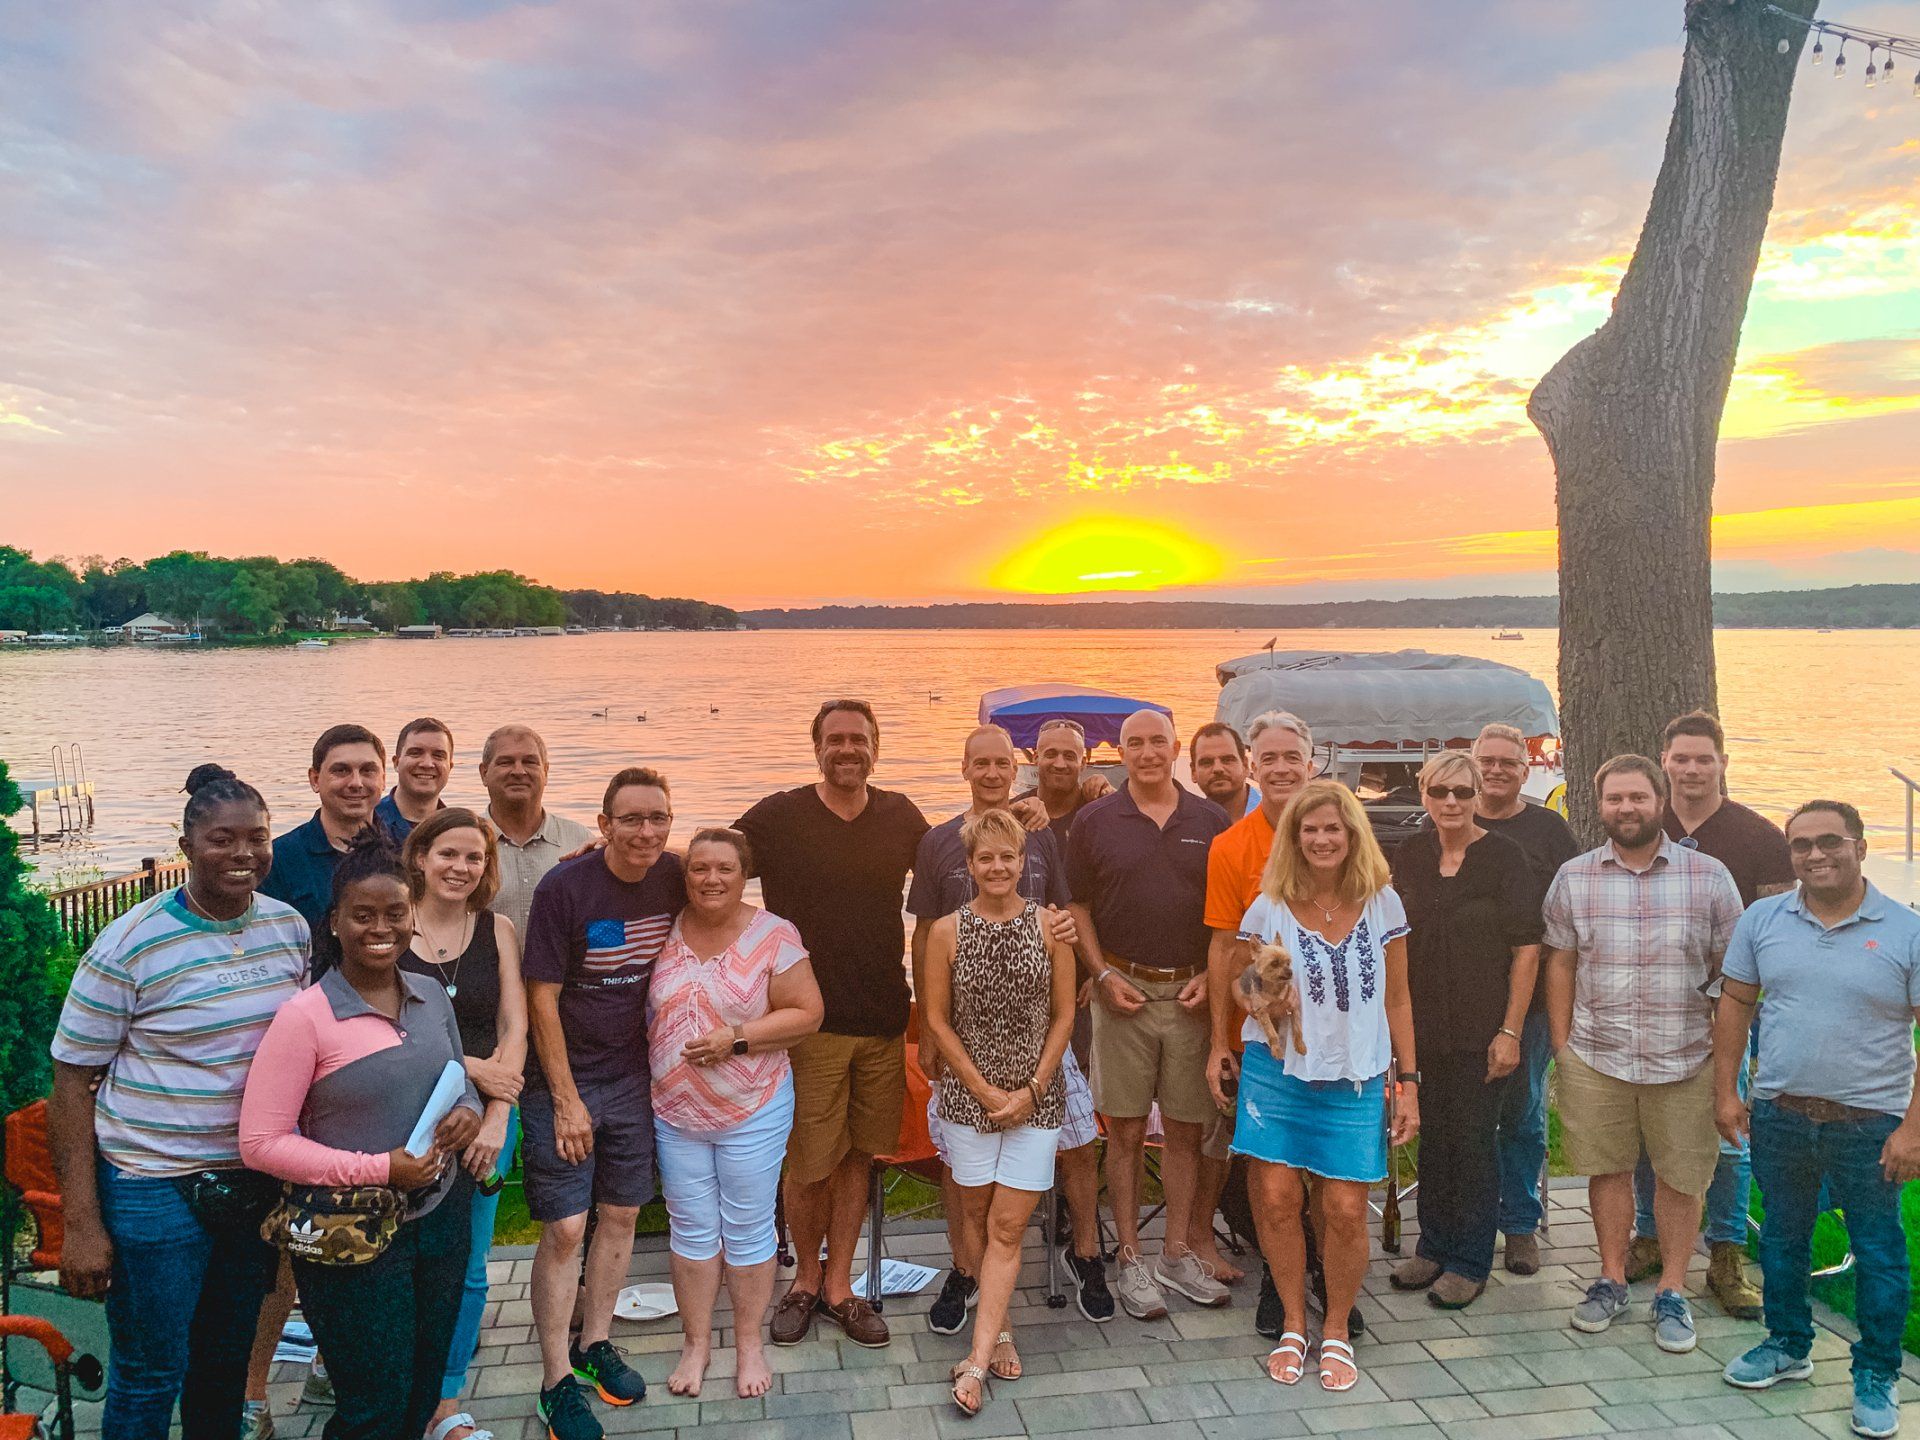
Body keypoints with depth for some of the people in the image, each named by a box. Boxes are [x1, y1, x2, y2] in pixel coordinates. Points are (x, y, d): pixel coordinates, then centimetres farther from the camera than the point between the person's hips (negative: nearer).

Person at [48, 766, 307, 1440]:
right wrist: (81, 1224, -11)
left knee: (227, 1360, 20)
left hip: (258, 1178, 5)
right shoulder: (130, 944, -14)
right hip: (155, 1190, -4)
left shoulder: (290, 927, 0)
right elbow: (73, 1081, -9)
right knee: (149, 1376, 8)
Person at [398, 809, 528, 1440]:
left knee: (467, 1268, 10)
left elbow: (514, 1027, 0)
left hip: (487, 1114, 2)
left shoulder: (497, 930, 3)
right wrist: (469, 1067, -14)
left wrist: (496, 1119, -9)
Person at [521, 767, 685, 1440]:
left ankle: (594, 1345, 33)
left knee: (621, 1214, 13)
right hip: (563, 1080, -5)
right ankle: (556, 1382, 13)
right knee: (564, 1229, -3)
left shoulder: (673, 879, -5)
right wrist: (567, 1099, -14)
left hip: (632, 1076, 5)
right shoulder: (564, 887, -19)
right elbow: (542, 999, -15)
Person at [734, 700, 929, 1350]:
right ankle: (806, 1278, 29)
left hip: (883, 1020, 3)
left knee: (857, 1154, 12)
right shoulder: (780, 817, -5)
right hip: (810, 1021, -3)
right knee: (809, 1163, 4)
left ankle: (839, 1286, 28)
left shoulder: (900, 815, 4)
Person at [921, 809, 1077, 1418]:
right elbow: (936, 1018, -1)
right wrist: (984, 1089, -6)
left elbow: (1064, 1015, 0)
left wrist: (1032, 1088, -7)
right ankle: (999, 1331, 26)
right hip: (968, 1092, 1)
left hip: (1036, 1096, -1)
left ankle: (977, 1360, 1)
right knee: (977, 1214, 9)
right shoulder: (947, 930, -4)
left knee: (1007, 1226, -2)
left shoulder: (1049, 925, -3)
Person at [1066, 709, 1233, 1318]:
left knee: (1185, 1129, 9)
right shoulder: (1096, 821, 2)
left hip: (1191, 992, 2)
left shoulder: (1210, 821, 5)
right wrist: (1103, 976, -5)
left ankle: (1177, 1254, 23)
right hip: (1124, 990, -1)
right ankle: (1131, 1260, 15)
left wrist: (1212, 976, -2)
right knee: (1125, 1130, 4)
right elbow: (1077, 906, 4)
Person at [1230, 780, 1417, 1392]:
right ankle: (1293, 1325, 22)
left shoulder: (1383, 905, 1)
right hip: (1277, 1072, 0)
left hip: (1354, 1079, 0)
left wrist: (1408, 1082, 4)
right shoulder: (1268, 908, -2)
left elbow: (1396, 999, 6)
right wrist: (1262, 1004, -14)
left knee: (1345, 1209, -3)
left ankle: (1337, 1331, 22)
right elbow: (1240, 981, 9)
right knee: (1276, 1198, -1)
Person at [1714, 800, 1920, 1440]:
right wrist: (1725, 1091, 2)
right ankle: (1787, 1345, 36)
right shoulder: (1762, 919, 0)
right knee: (1782, 1238, 17)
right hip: (1778, 1115, 3)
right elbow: (1735, 1005, 6)